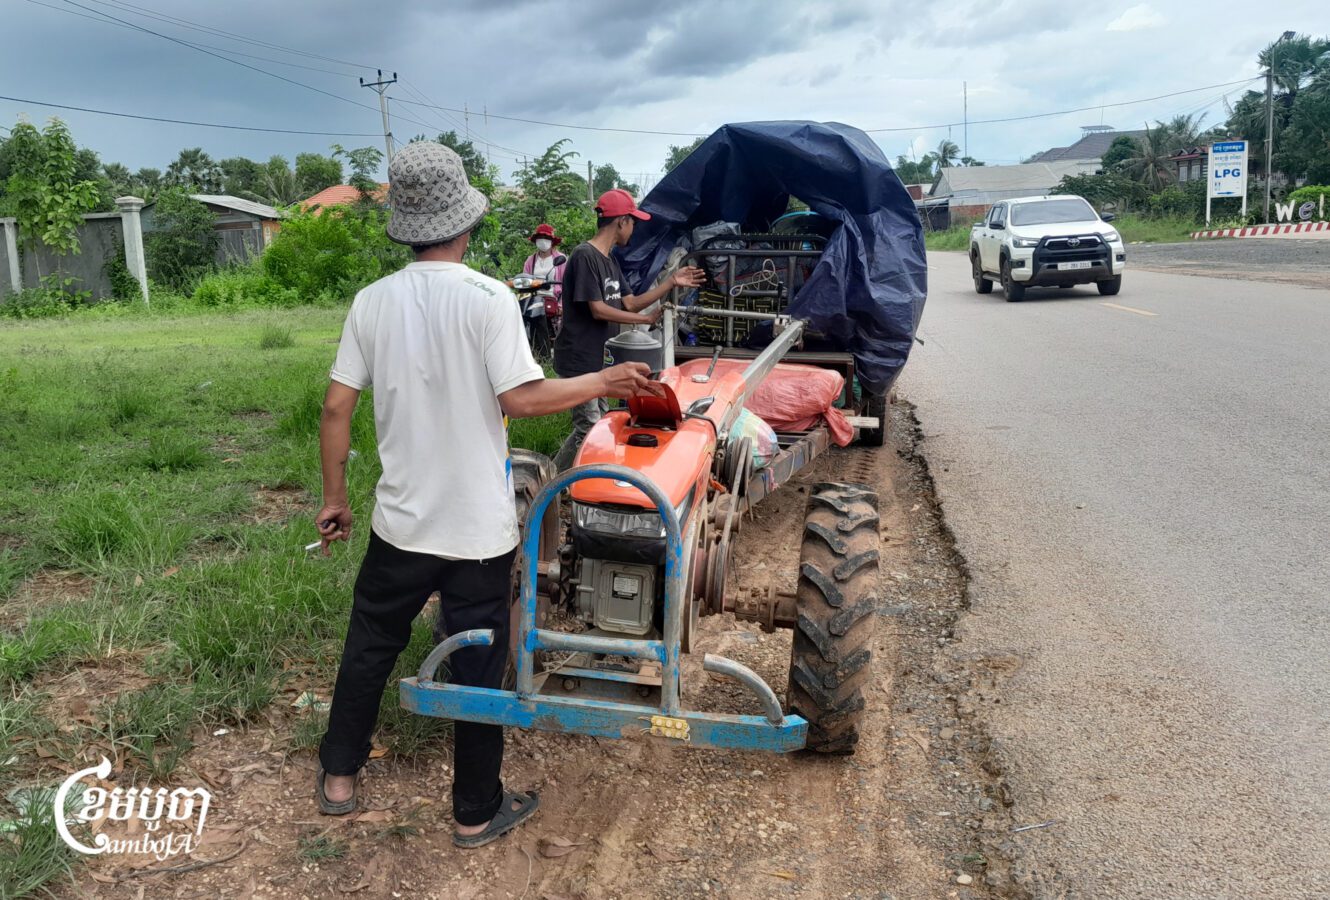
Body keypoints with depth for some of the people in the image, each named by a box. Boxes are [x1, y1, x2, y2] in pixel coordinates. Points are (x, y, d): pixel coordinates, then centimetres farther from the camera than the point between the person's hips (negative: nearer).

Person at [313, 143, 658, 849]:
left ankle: (337, 778, 38)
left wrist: (334, 496, 10)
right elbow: (521, 399, -20)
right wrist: (603, 382, -6)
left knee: (369, 648, 22)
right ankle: (477, 812, 26)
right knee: (478, 668, 11)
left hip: (401, 521, 4)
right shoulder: (487, 298, -16)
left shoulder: (373, 301, -3)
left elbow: (337, 407, -1)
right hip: (478, 529, -3)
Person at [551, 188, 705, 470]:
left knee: (601, 422, 15)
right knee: (588, 428, -8)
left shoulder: (610, 259, 11)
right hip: (577, 359, -10)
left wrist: (672, 282, 9)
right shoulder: (585, 255, -18)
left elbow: (630, 303, 13)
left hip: (594, 358, 10)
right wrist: (646, 319, -13)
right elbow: (598, 310, -20)